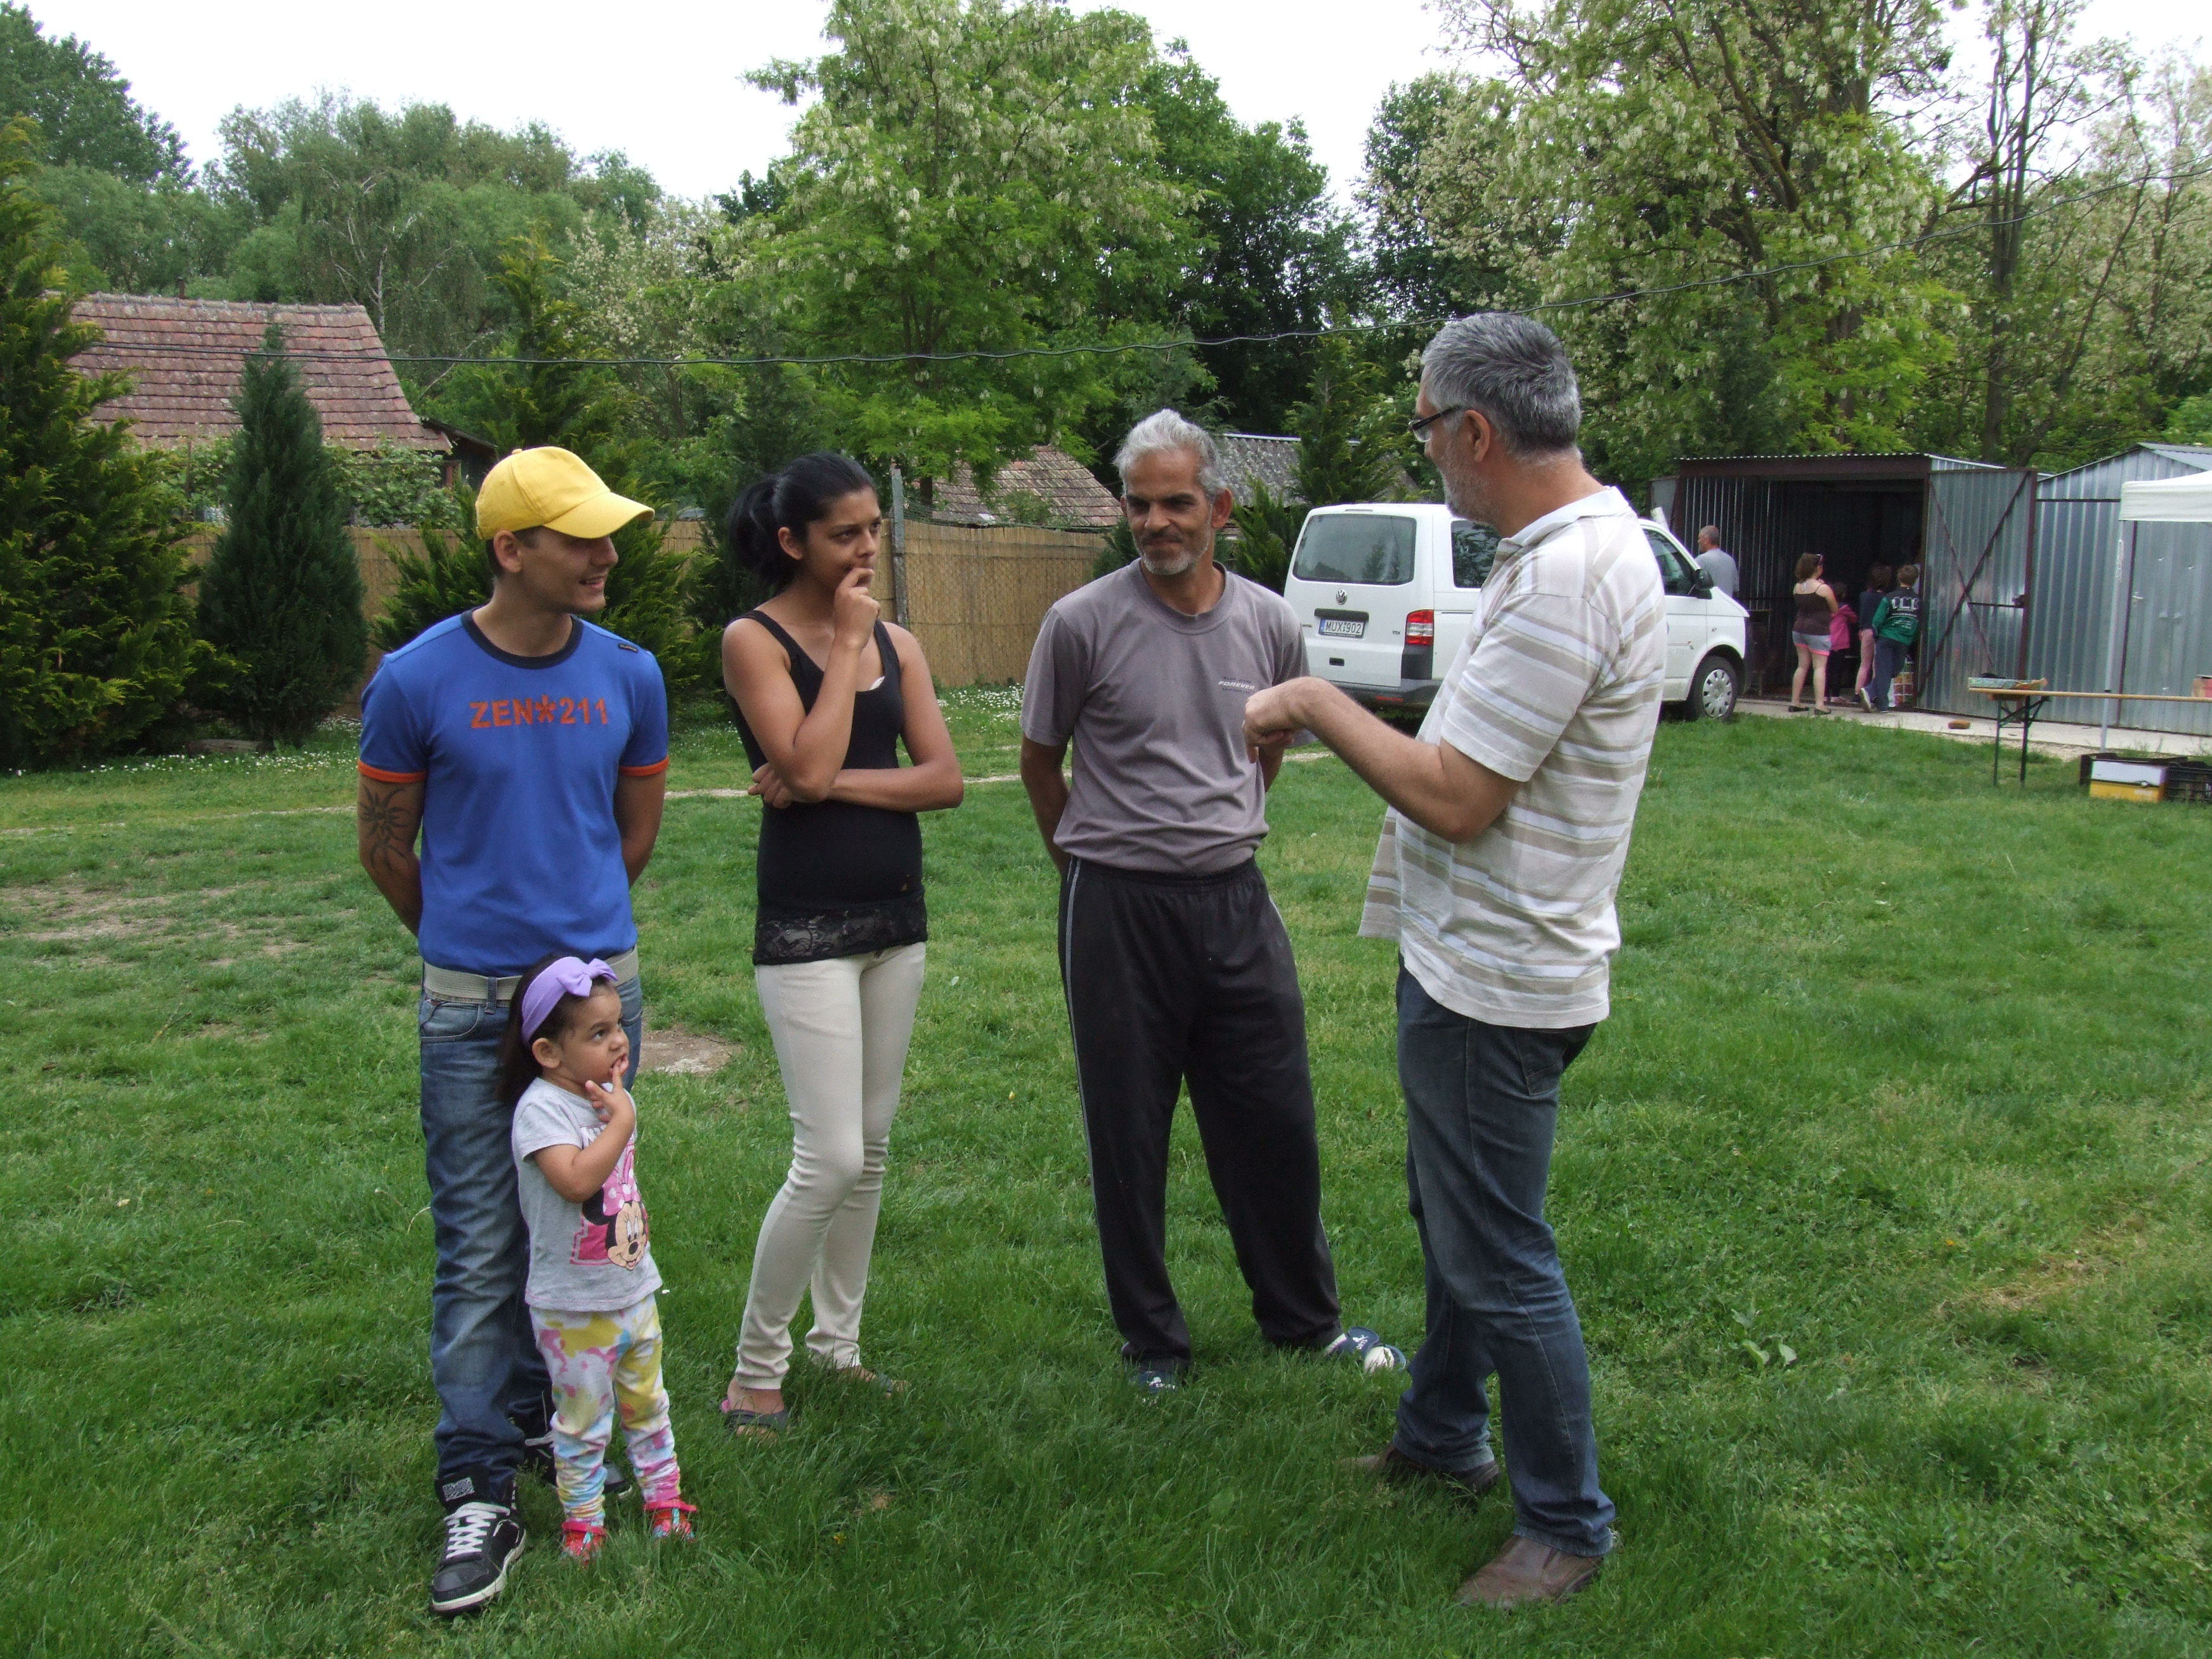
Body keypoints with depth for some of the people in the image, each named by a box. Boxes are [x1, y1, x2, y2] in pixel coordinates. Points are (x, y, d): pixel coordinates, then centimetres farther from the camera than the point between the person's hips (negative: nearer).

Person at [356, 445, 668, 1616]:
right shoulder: (418, 680, -8)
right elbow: (385, 847, 5)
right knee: (479, 1250, 0)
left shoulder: (628, 676, 0)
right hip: (472, 1006, -3)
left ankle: (541, 1414, 35)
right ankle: (478, 1496, 9)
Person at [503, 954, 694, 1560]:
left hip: (635, 1289, 7)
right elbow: (577, 1180, -37)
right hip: (573, 1305, -7)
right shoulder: (541, 1108, -22)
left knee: (647, 1403, 20)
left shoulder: (611, 1095, 3)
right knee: (583, 1421, 8)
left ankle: (663, 1496, 34)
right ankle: (582, 1519, 25)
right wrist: (621, 1121, -28)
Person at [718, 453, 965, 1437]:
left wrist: (838, 783, -14)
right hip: (807, 924, -6)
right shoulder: (754, 640, -6)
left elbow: (946, 779, 0)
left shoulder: (896, 643, 9)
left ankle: (837, 1343, 27)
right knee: (830, 1161, -9)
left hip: (896, 916, 6)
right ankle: (755, 1369, 8)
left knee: (871, 1149, 12)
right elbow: (807, 765, -20)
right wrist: (847, 645, -12)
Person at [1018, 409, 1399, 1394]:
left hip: (1234, 897, 3)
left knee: (1276, 1121, 11)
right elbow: (1040, 761, 5)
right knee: (1128, 1135, 7)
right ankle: (1151, 1337, 26)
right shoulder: (1082, 623, -8)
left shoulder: (1270, 623, 2)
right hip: (1116, 907, -3)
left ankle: (1304, 1317, 31)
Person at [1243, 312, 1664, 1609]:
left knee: (1499, 1259, 3)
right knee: (1453, 1220, 24)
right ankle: (1444, 1438, 43)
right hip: (1481, 960, 11)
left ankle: (1569, 1523, 21)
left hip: (1496, 982, -11)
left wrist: (1320, 703, -14)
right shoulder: (1591, 541, 9)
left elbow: (1454, 798, -25)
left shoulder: (1567, 578, -26)